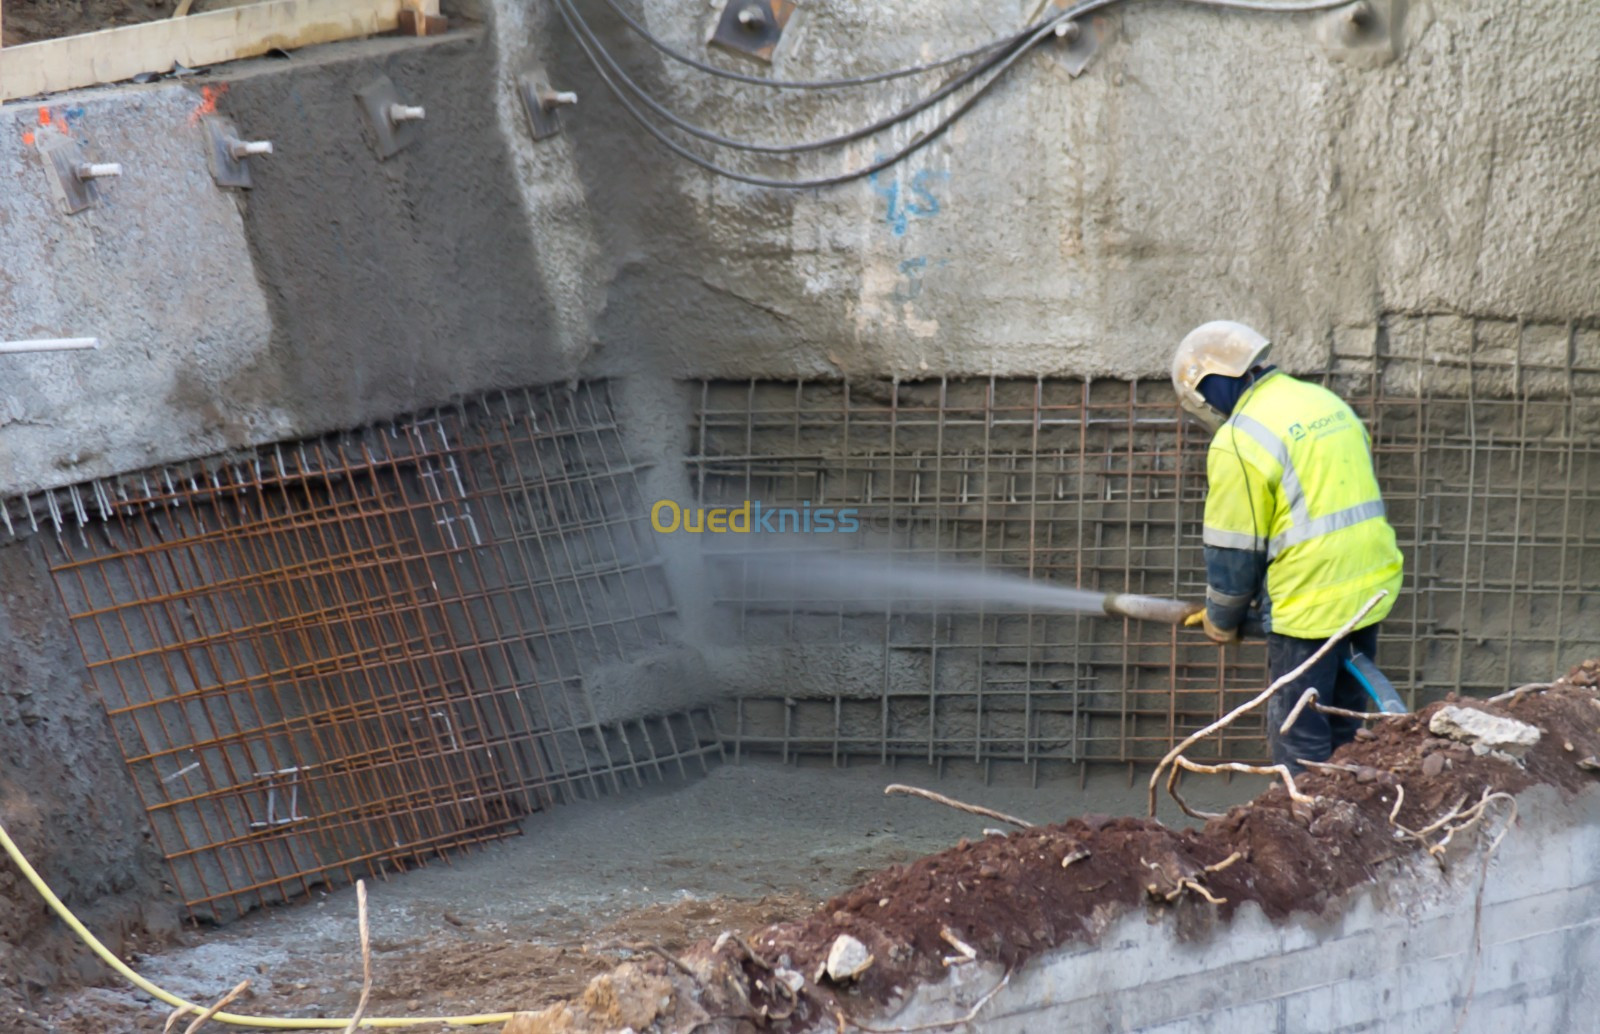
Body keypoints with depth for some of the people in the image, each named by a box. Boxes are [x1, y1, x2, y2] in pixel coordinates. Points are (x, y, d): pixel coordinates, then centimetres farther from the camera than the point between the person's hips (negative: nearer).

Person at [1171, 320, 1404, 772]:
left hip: (1310, 608, -8)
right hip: (1371, 589, 8)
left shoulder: (1240, 441, -13)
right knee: (1343, 728, 19)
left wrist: (1221, 622, 9)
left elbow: (1234, 550, -8)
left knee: (1300, 742, 1)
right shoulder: (1327, 403, 12)